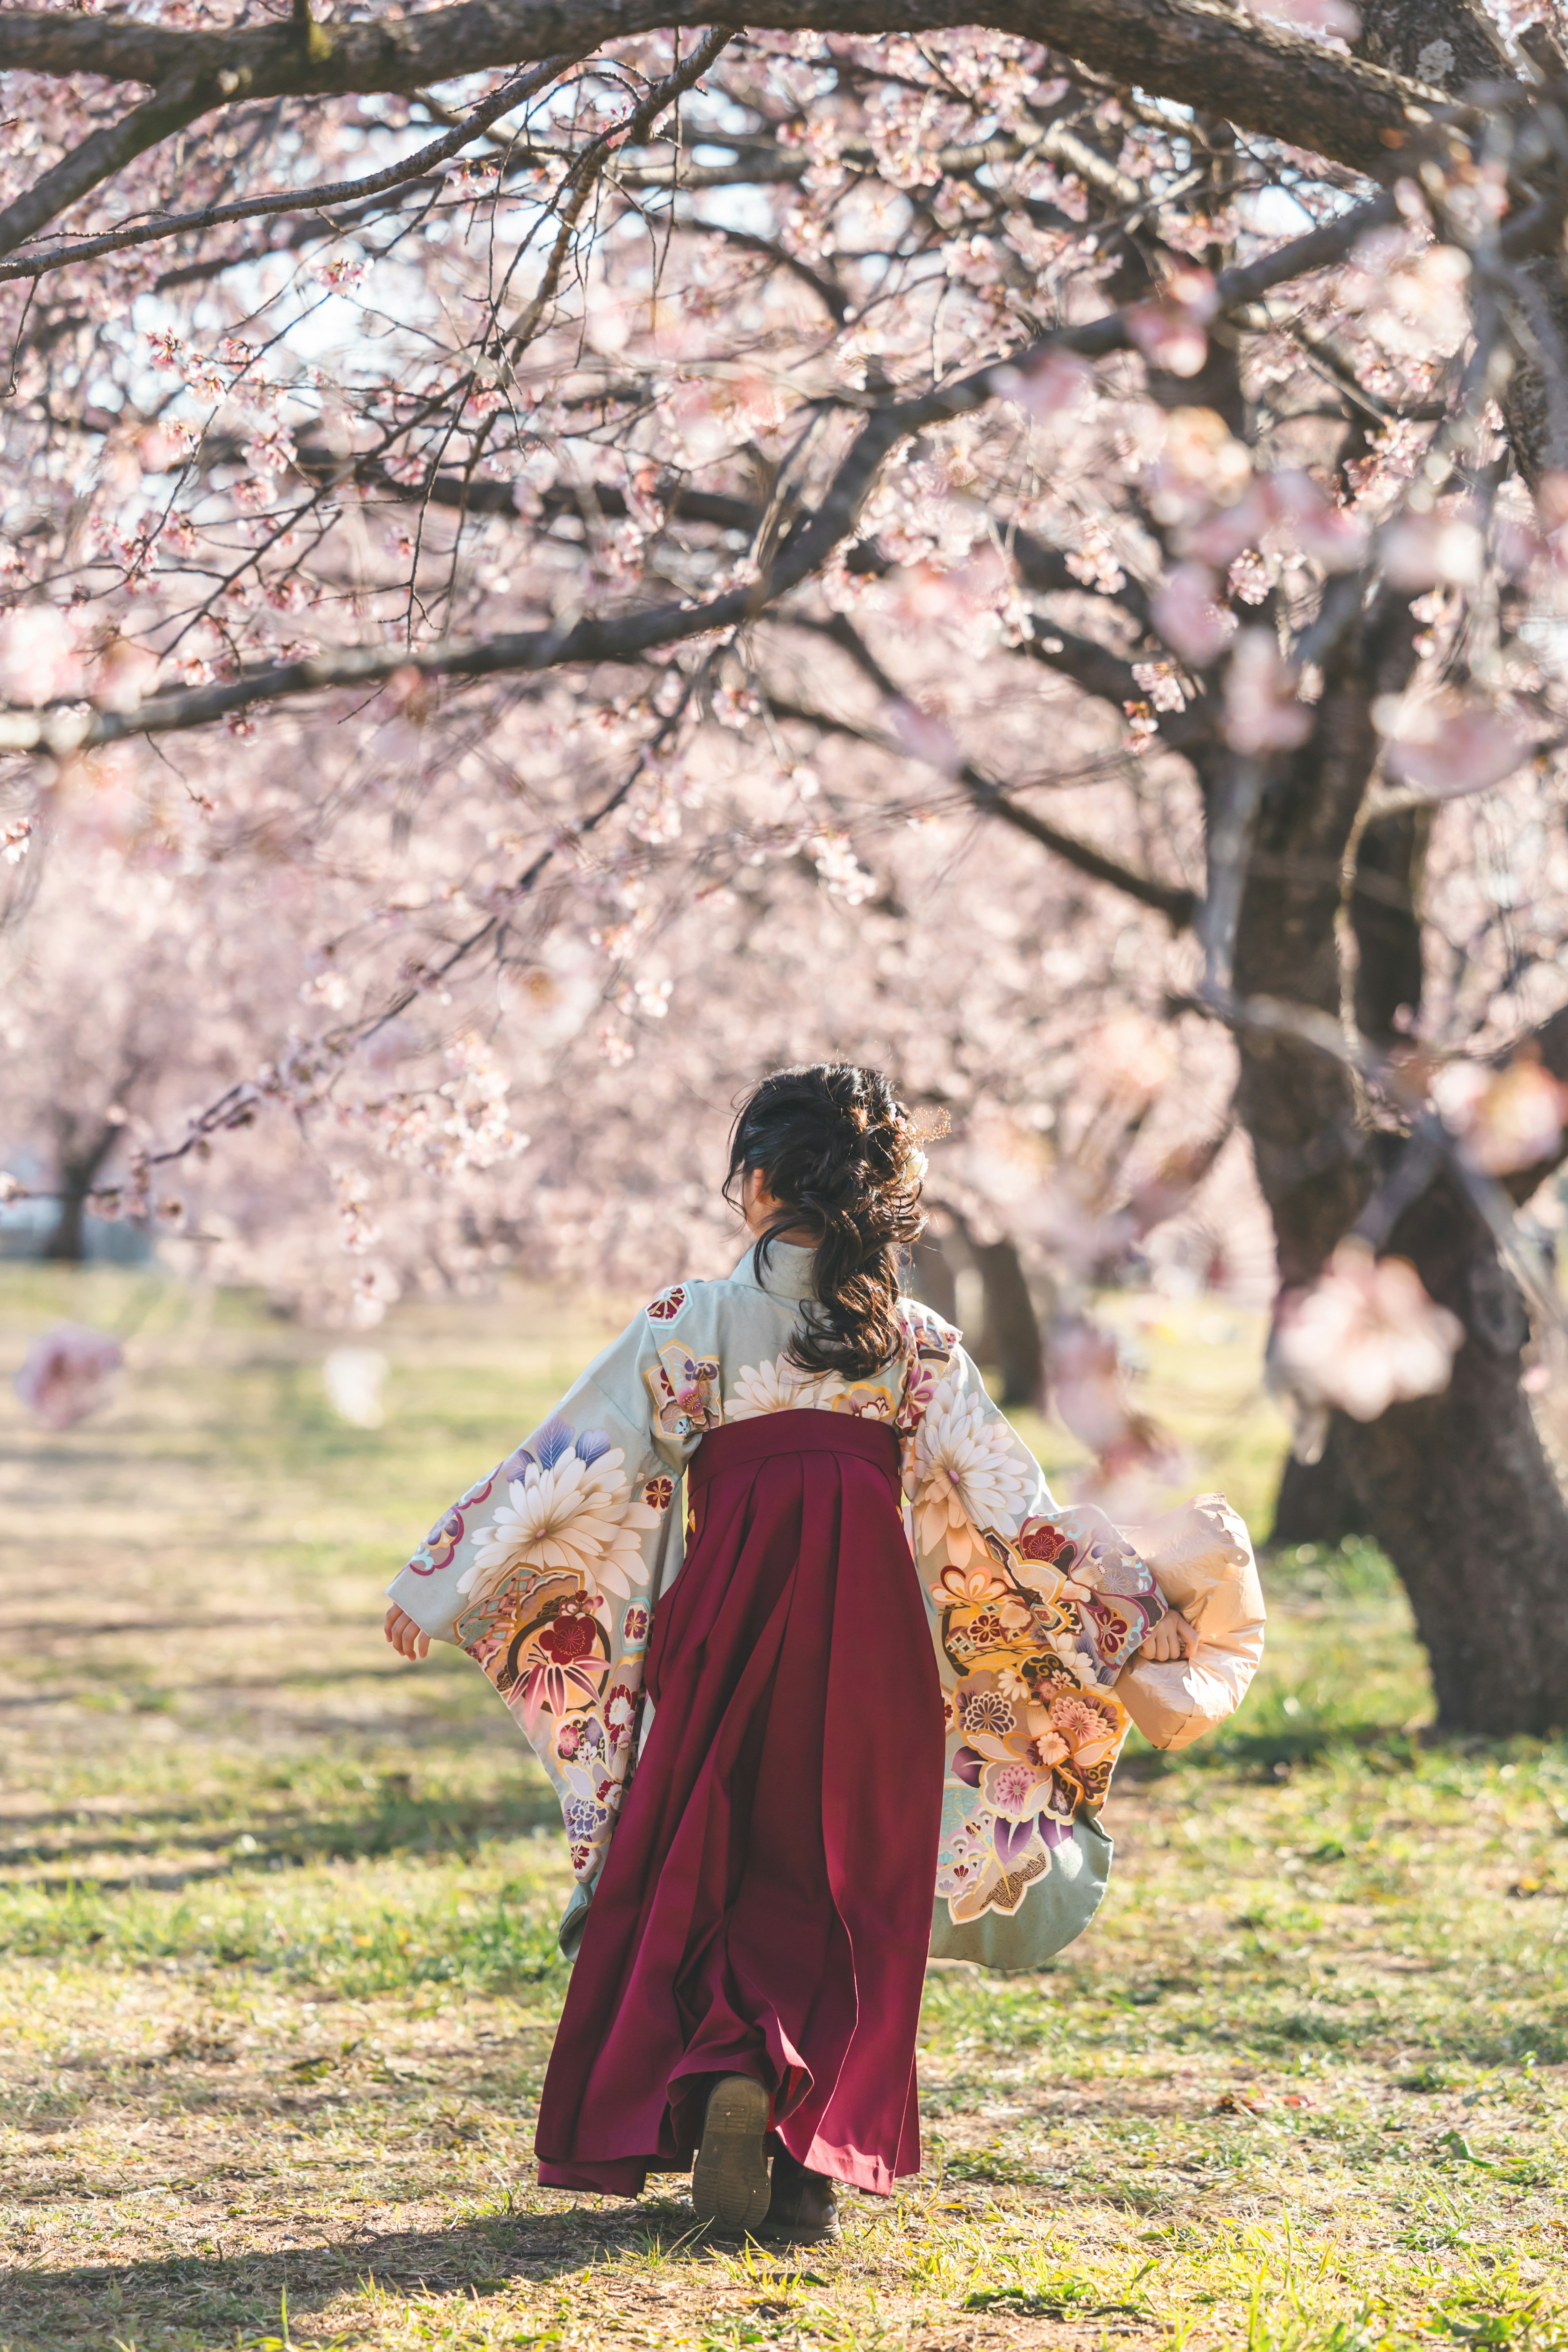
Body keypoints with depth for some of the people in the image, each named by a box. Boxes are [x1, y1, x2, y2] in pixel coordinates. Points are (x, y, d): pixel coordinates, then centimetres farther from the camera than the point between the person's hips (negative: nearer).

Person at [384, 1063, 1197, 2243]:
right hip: (874, 1638, 2)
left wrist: (440, 1585, 10)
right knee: (848, 1890, 9)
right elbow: (1013, 1508, 9)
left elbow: (567, 1471, 1)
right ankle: (817, 2154, 0)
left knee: (697, 1874, 11)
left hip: (731, 1617, -2)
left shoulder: (694, 1326, -2)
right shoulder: (918, 1343, 5)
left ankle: (724, 2072, -12)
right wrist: (1139, 1613, 20)